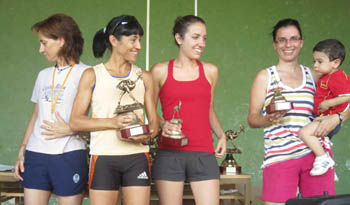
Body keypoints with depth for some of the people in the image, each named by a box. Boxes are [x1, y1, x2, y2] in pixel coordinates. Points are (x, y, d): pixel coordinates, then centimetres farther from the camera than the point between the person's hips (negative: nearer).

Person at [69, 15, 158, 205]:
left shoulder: (143, 77, 11)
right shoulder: (92, 75, 4)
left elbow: (153, 121, 13)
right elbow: (75, 121, -2)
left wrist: (146, 135, -10)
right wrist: (113, 122, -15)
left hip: (137, 157, 2)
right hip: (104, 158, -2)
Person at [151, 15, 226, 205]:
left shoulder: (210, 71, 12)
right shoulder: (160, 71, 4)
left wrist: (221, 135, 8)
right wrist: (162, 124, -10)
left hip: (204, 155, 2)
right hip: (169, 154, -1)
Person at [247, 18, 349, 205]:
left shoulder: (313, 75, 15)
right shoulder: (265, 77, 8)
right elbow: (252, 118, 4)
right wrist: (269, 119, -17)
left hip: (316, 153, 3)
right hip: (279, 156, -2)